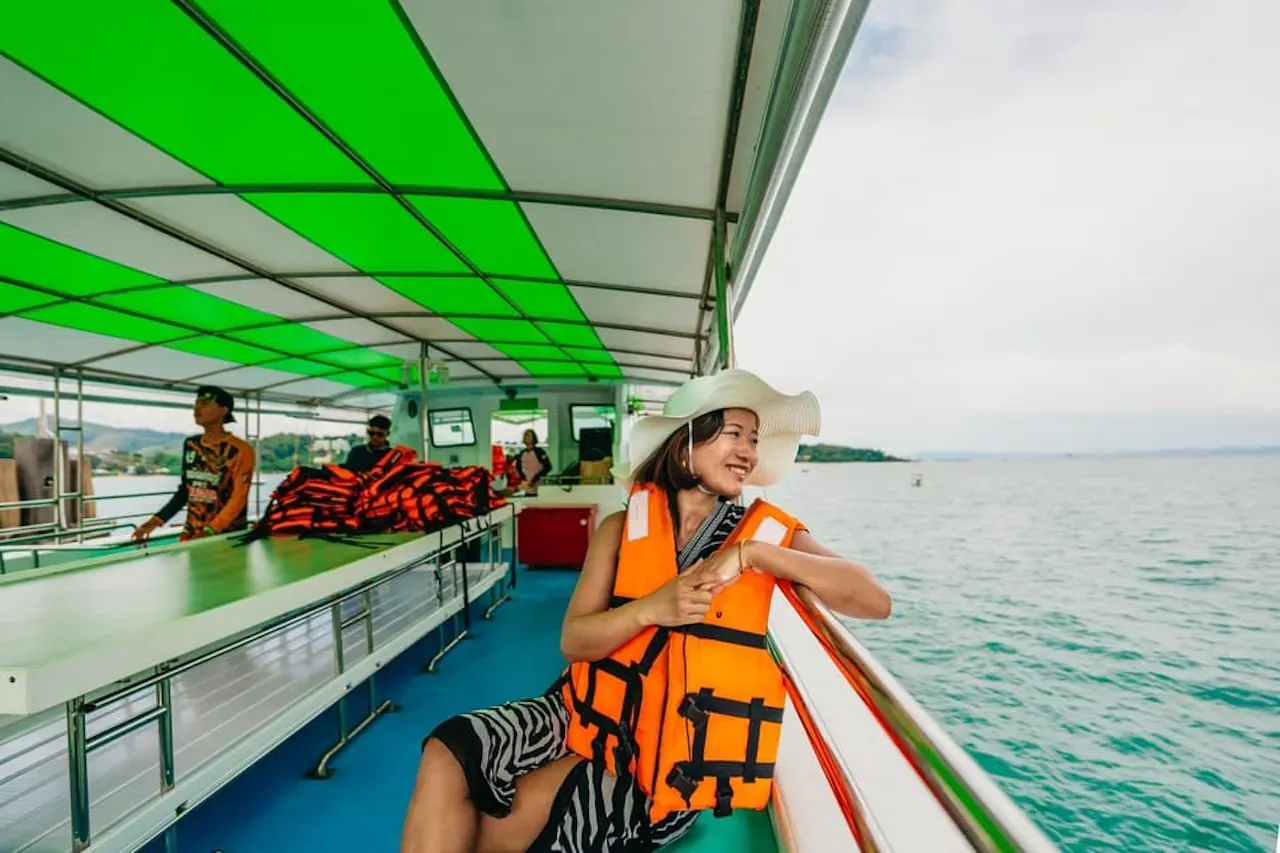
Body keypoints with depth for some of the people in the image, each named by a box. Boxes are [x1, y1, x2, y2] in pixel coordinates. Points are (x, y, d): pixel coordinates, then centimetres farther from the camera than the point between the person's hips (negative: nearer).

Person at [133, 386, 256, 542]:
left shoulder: (241, 450, -12)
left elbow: (238, 498, -16)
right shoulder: (190, 445, 7)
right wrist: (157, 519, 5)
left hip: (227, 536, -5)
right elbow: (184, 490, 14)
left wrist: (210, 531, -24)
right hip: (191, 533, 5)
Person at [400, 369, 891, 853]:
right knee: (448, 753, -17)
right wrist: (650, 609, -24)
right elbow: (573, 641, -4)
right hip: (595, 712, 2)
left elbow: (874, 601, -14)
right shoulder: (623, 527, -1)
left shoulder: (768, 534, -2)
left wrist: (752, 553, -23)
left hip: (677, 749, -2)